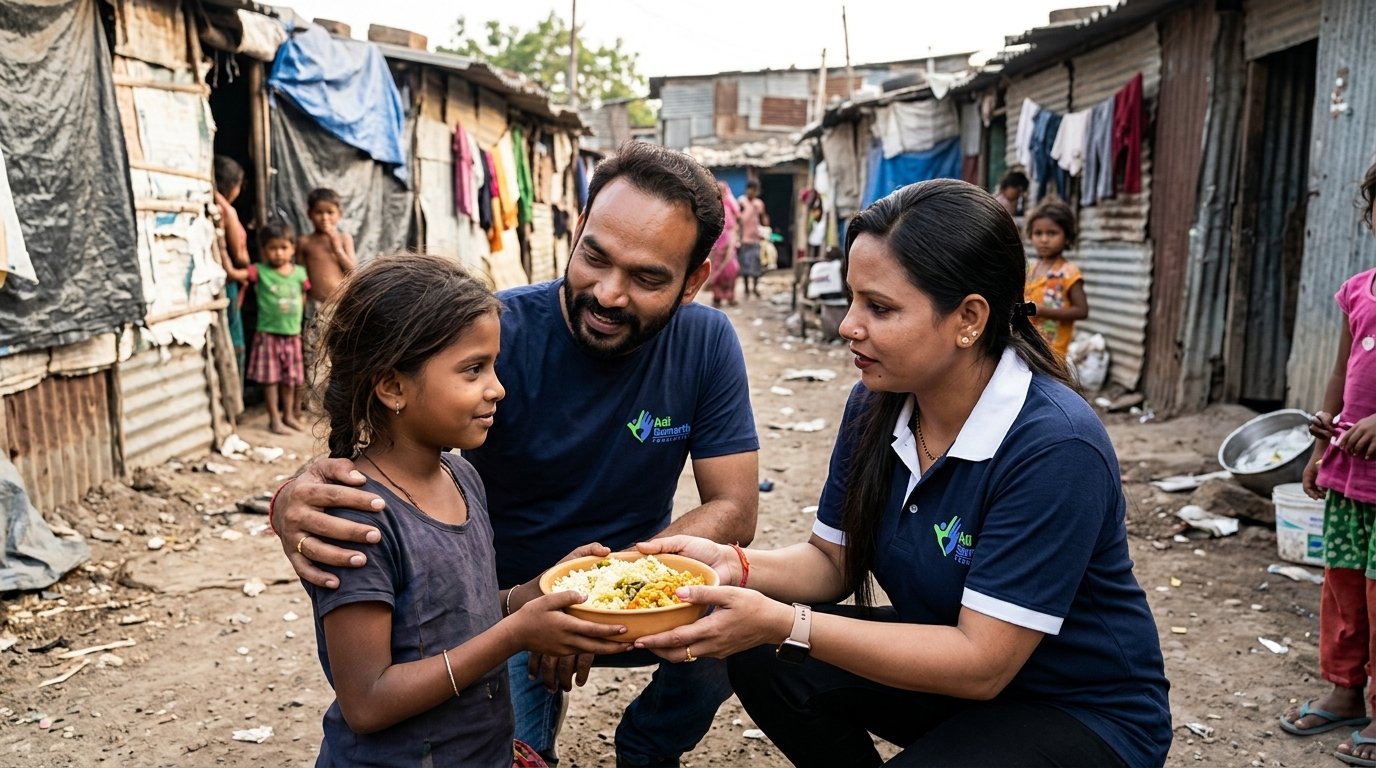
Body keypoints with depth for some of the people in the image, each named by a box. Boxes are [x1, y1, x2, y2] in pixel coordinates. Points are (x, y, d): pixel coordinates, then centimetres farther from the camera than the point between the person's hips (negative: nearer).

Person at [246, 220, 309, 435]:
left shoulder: (299, 273, 3)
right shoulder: (260, 272, -7)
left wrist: (297, 322, 10)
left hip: (292, 334, 4)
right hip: (268, 334, -4)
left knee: (290, 377, 14)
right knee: (271, 377, 2)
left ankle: (288, 414, 28)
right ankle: (274, 419, 10)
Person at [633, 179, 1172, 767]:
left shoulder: (1054, 448, -29)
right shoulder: (875, 404, -8)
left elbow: (981, 662, -28)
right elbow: (834, 560, 1)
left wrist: (784, 626, -34)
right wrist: (735, 565, -20)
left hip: (1085, 714, -6)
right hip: (955, 660, 6)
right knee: (758, 655, -13)